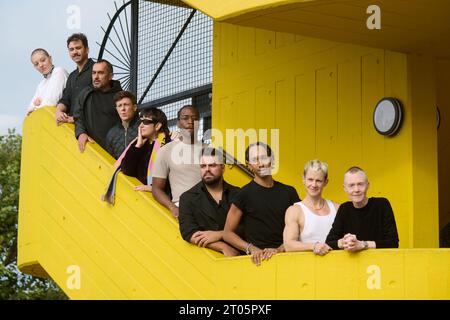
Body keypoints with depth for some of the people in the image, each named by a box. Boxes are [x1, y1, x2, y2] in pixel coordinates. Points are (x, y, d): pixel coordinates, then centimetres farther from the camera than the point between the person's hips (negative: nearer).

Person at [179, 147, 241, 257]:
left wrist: (218, 234, -11)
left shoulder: (237, 194, 13)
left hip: (239, 252, 1)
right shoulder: (188, 198, 8)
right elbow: (189, 233, -5)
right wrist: (223, 247, -14)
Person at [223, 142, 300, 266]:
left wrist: (280, 249, -6)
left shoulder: (289, 192, 13)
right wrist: (251, 249, -10)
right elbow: (228, 233, 4)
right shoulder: (245, 194, 3)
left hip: (284, 255, 2)